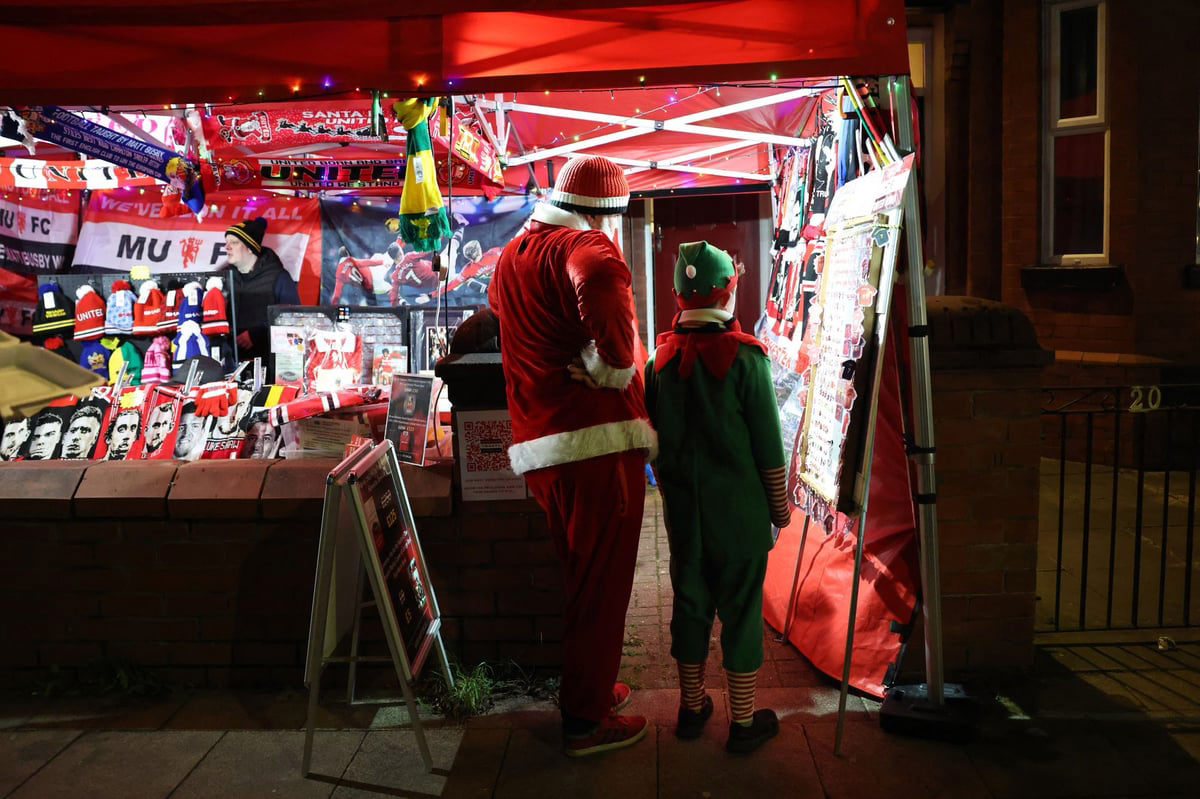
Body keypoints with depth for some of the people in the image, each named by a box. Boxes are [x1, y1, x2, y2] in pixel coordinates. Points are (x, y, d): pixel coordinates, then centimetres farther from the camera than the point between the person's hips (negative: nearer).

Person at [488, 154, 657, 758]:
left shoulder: (509, 258, 18)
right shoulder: (587, 247, -9)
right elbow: (597, 283, -32)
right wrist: (608, 367, -18)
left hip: (537, 446, 8)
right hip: (599, 441, -8)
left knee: (576, 574, 21)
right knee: (601, 581, 3)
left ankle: (587, 686, 35)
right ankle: (586, 718, 14)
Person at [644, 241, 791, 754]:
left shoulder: (661, 359, -1)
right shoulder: (745, 357, -14)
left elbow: (654, 439, 7)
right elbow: (768, 443, -9)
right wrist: (779, 504, 2)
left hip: (683, 507, 4)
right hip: (740, 509, -4)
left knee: (690, 600, 14)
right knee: (741, 606, 6)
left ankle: (691, 708, 28)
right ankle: (743, 722, 16)